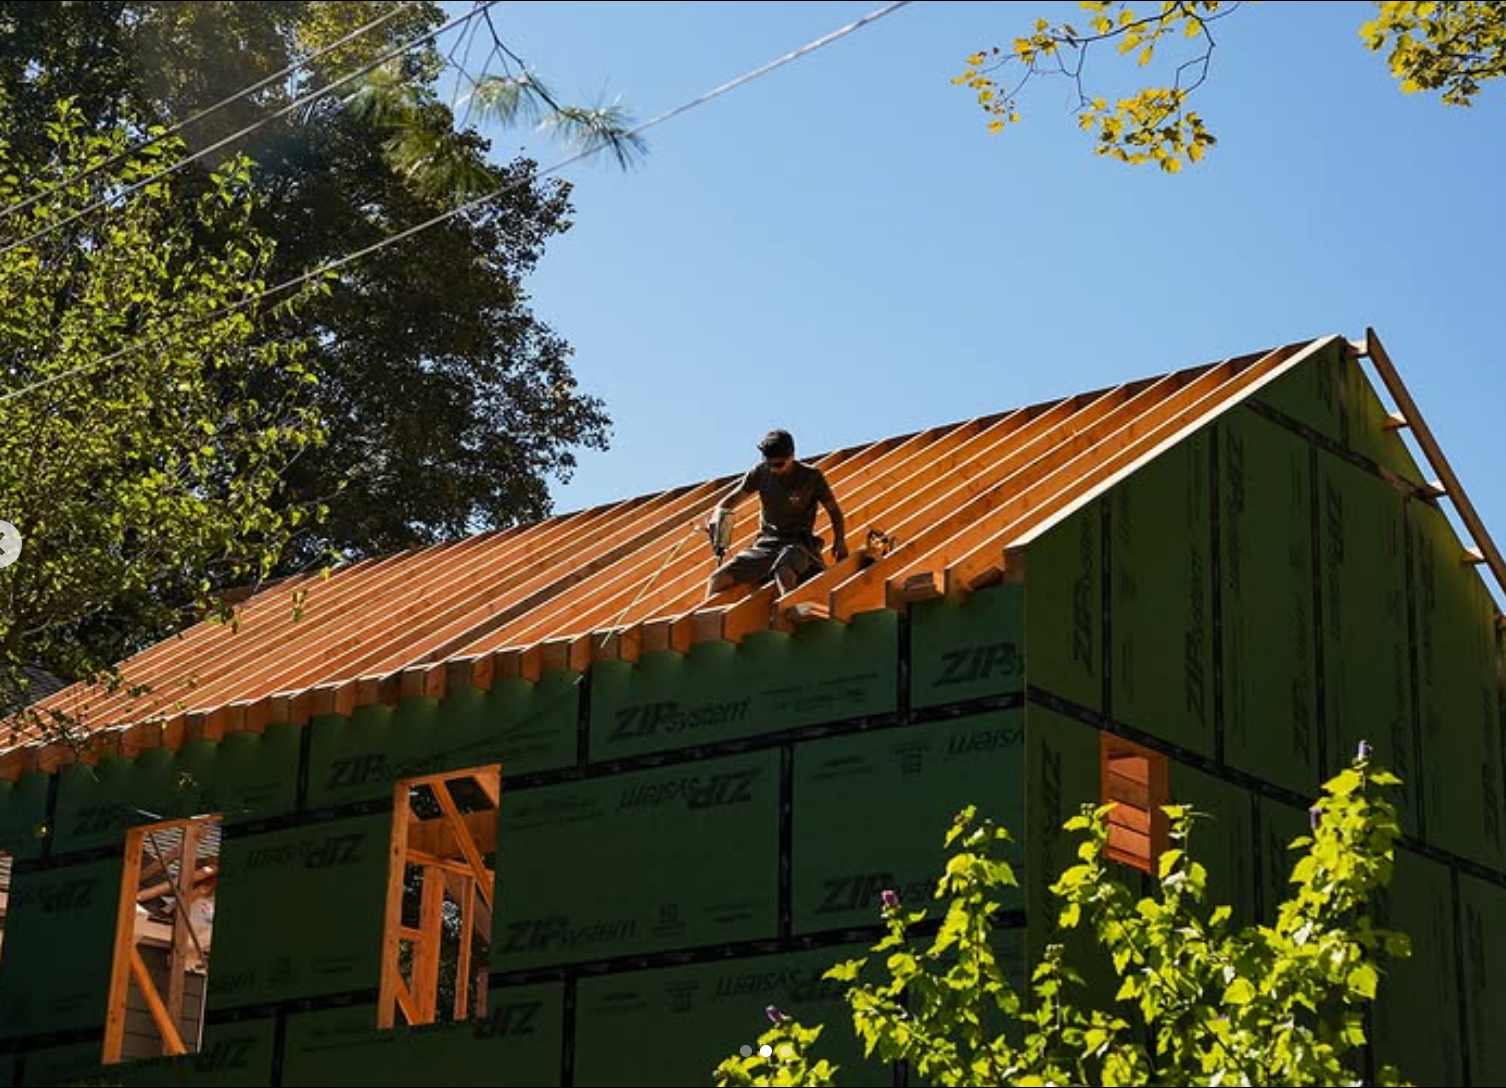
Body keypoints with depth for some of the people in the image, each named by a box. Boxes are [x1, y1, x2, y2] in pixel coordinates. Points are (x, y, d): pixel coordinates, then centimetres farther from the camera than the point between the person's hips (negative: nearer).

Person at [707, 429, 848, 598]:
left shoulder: (811, 477, -4)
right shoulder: (760, 473, 3)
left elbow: (834, 510, 6)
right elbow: (730, 500, 10)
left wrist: (839, 541, -8)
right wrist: (717, 521, -11)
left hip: (798, 544, -4)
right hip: (766, 545, 4)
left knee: (784, 573, -42)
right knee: (718, 577, -16)